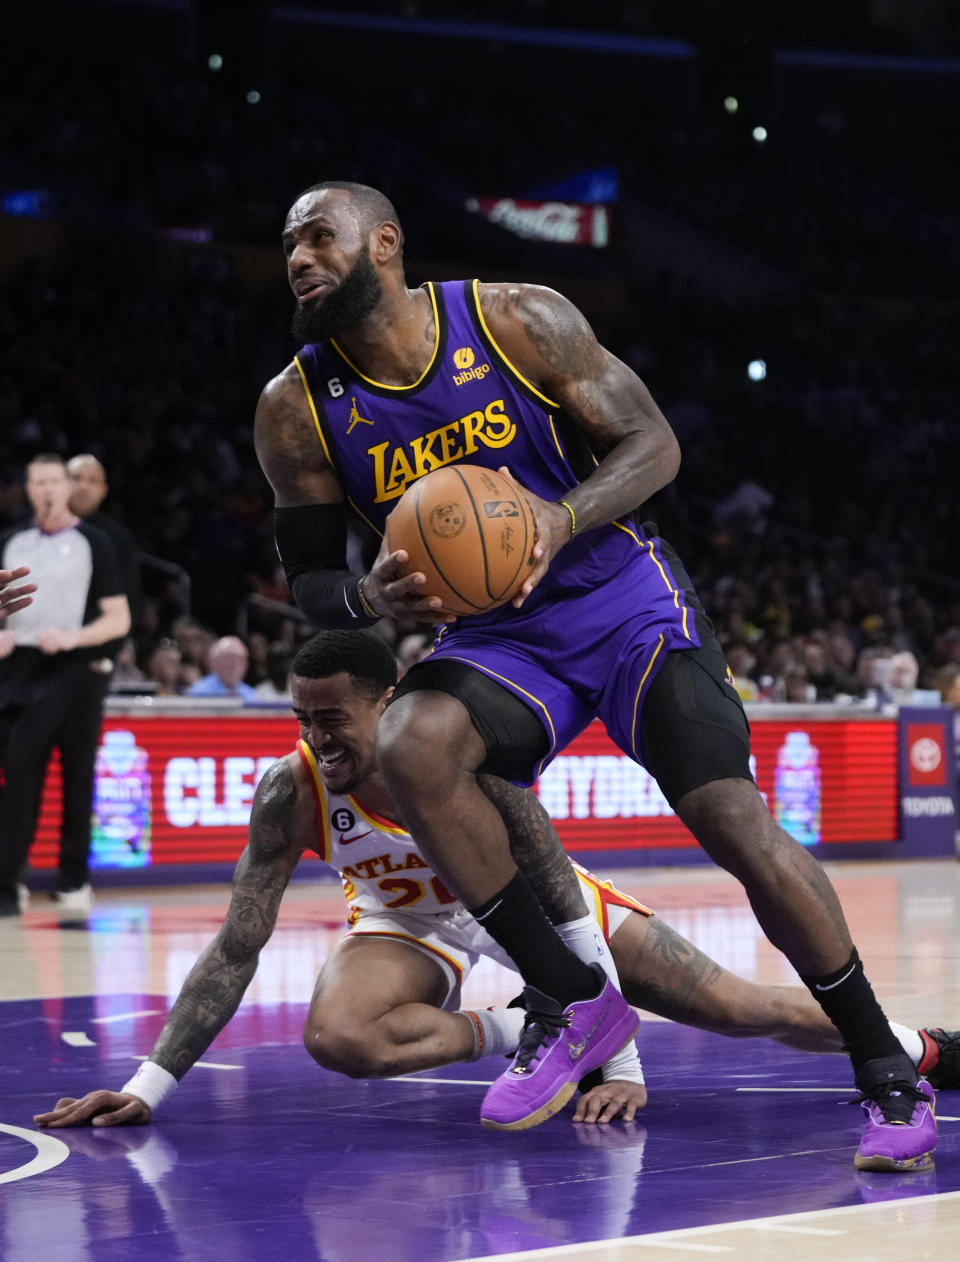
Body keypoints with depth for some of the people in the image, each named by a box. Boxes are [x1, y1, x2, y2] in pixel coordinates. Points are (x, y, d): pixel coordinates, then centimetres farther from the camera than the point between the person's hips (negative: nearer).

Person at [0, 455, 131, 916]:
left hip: (73, 670, -3)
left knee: (76, 777, -4)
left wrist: (72, 637, -17)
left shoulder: (92, 543, 2)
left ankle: (73, 880, 3)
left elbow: (119, 619, -1)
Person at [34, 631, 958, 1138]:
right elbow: (236, 949, -27)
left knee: (744, 1010, -3)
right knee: (337, 1036, -36)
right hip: (406, 925, 1)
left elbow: (566, 912, -30)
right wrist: (149, 1088, -36)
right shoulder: (291, 791, -29)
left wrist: (620, 1063, -36)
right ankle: (510, 1032, -13)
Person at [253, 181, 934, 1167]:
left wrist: (563, 520, -27)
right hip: (494, 634, 2)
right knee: (411, 751, -30)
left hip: (624, 601, -2)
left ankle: (885, 1071, -1)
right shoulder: (297, 410, -6)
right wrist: (372, 598, -22)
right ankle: (568, 1001, -13)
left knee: (734, 821, -16)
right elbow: (309, 581, 2)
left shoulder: (518, 321, -13)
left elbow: (652, 443, -7)